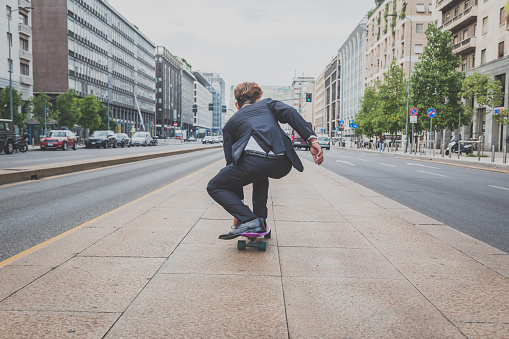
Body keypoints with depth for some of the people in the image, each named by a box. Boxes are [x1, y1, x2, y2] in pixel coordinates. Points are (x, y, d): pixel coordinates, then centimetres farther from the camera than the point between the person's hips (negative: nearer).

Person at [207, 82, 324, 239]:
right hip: (283, 165, 4)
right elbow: (289, 112, 7)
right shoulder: (267, 103, 32)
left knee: (214, 187, 18)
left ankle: (249, 221, 1)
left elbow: (231, 162, 28)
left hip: (254, 160, -3)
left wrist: (239, 209, 32)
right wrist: (312, 140, -3)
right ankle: (260, 219, 30)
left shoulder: (230, 123, 30)